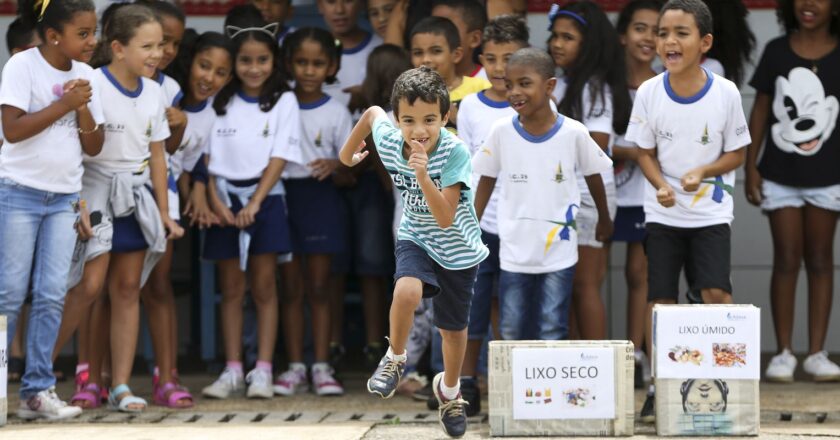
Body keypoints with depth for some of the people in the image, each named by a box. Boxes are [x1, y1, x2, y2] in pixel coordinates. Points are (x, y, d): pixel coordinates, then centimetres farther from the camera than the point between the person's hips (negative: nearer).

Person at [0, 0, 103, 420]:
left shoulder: (84, 76, 6)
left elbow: (94, 146, 7)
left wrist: (82, 108, -10)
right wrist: (64, 104, -18)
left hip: (64, 198, 5)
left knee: (51, 295, -1)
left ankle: (37, 390, 2)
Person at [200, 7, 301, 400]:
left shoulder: (283, 102, 1)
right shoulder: (220, 102, 6)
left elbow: (279, 158, -5)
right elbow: (207, 157, 3)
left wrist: (254, 204, -13)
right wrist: (215, 201, -10)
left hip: (264, 199, -2)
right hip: (224, 199, 2)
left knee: (263, 287, -1)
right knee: (231, 289, 4)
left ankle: (262, 372, -1)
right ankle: (232, 372, 6)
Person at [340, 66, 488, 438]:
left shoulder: (455, 152, -31)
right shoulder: (388, 141, -21)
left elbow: (445, 218, -34)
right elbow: (372, 112, 3)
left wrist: (423, 177, -46)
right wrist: (349, 150, 15)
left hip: (458, 249, -1)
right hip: (416, 238, 1)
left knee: (454, 328, 15)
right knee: (407, 292, -31)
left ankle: (449, 389, 45)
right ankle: (395, 359, -3)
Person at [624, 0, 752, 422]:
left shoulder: (725, 93, -11)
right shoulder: (649, 92, -7)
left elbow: (737, 152, -2)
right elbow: (645, 152, 2)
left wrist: (703, 173, -19)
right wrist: (661, 186, -16)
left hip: (710, 211, -1)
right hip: (662, 213, 2)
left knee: (716, 292, -13)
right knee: (660, 299, 3)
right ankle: (658, 387, 13)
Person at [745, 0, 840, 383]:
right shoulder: (776, 52, 2)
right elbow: (761, 110, 6)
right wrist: (750, 166, 2)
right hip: (780, 176, 0)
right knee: (787, 259, 1)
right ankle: (784, 352, 7)